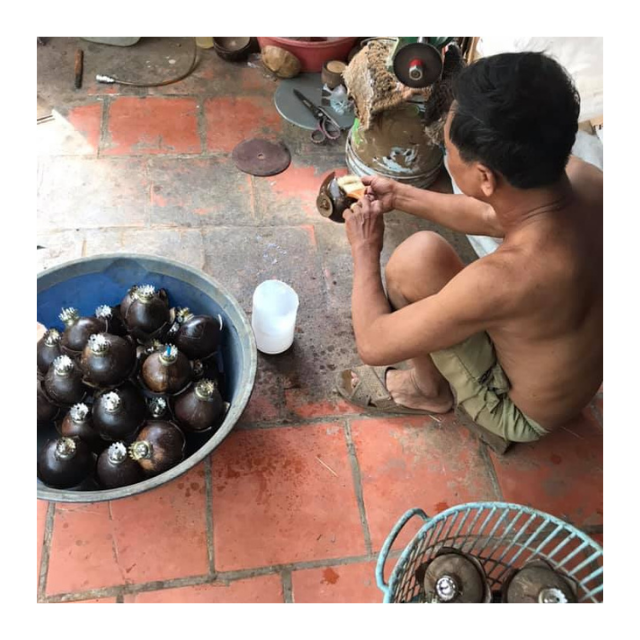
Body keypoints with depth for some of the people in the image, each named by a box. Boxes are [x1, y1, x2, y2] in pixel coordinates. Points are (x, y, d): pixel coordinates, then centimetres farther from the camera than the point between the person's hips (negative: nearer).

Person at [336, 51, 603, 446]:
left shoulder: (502, 279, -43)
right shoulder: (583, 178, -21)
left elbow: (373, 344, -27)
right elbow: (490, 217, 2)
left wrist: (365, 250, -13)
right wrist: (401, 196, 6)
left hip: (522, 413, -7)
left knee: (417, 257, -22)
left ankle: (428, 390, 4)